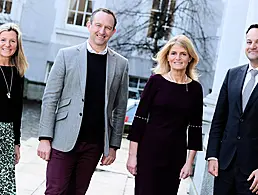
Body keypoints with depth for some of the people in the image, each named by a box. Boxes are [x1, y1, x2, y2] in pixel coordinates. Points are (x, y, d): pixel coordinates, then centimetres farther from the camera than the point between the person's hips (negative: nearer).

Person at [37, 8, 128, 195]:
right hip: (65, 139, -2)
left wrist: (113, 145, 6)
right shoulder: (67, 55, 1)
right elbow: (50, 98, 0)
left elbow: (120, 109, 9)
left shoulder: (121, 64, 7)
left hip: (95, 143, 2)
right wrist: (45, 138, -6)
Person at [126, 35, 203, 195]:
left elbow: (195, 127, 5)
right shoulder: (156, 81, -3)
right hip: (149, 150, -2)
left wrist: (189, 162, 2)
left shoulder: (195, 88, 3)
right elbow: (140, 118, -3)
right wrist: (132, 154, -6)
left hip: (176, 154, 2)